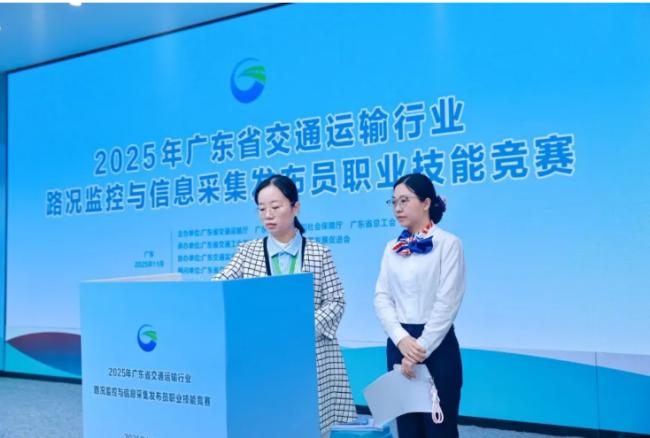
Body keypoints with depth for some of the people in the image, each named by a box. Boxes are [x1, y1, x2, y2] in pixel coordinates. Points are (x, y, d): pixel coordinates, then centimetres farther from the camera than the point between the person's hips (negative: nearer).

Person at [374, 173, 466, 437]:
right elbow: (382, 297, 2)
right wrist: (402, 339, -13)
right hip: (399, 344, 5)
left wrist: (421, 348, -14)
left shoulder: (448, 243, -6)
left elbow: (446, 303, -12)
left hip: (436, 346, -5)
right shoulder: (392, 248, 9)